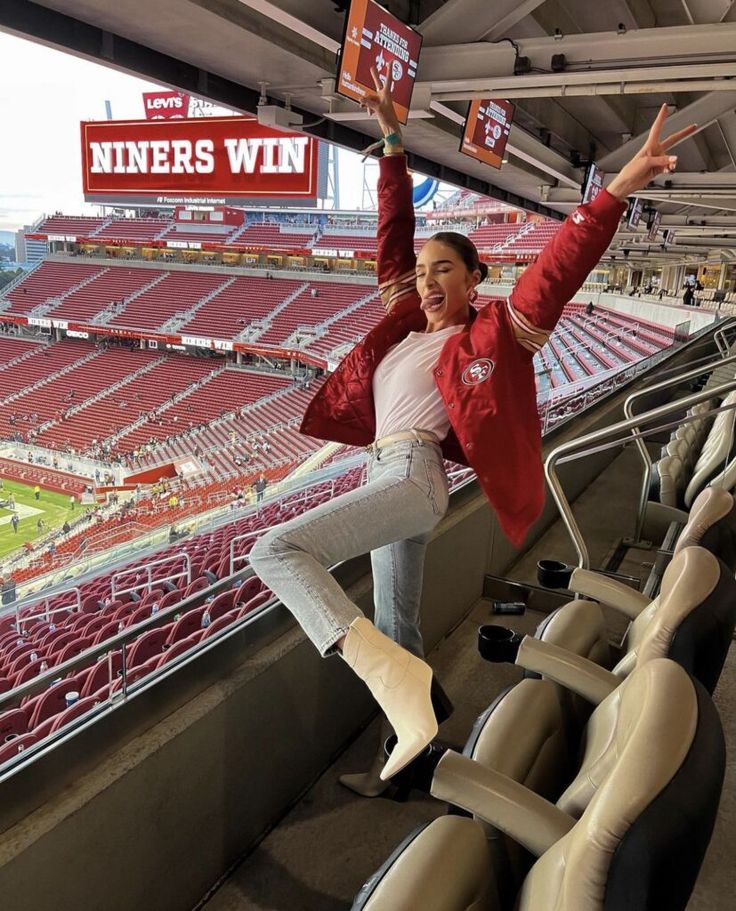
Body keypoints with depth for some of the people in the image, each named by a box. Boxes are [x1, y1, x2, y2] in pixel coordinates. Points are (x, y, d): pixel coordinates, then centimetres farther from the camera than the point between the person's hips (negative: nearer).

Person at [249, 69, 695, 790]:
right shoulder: (409, 320, 18)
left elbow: (554, 274, -12)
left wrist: (619, 188, -21)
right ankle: (416, 726, 30)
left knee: (275, 552, -26)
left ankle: (393, 675, -34)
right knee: (397, 629, 15)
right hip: (393, 481, 8)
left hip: (411, 477, -8)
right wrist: (393, 145, 20)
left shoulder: (491, 333, 0)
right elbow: (395, 235, 22)